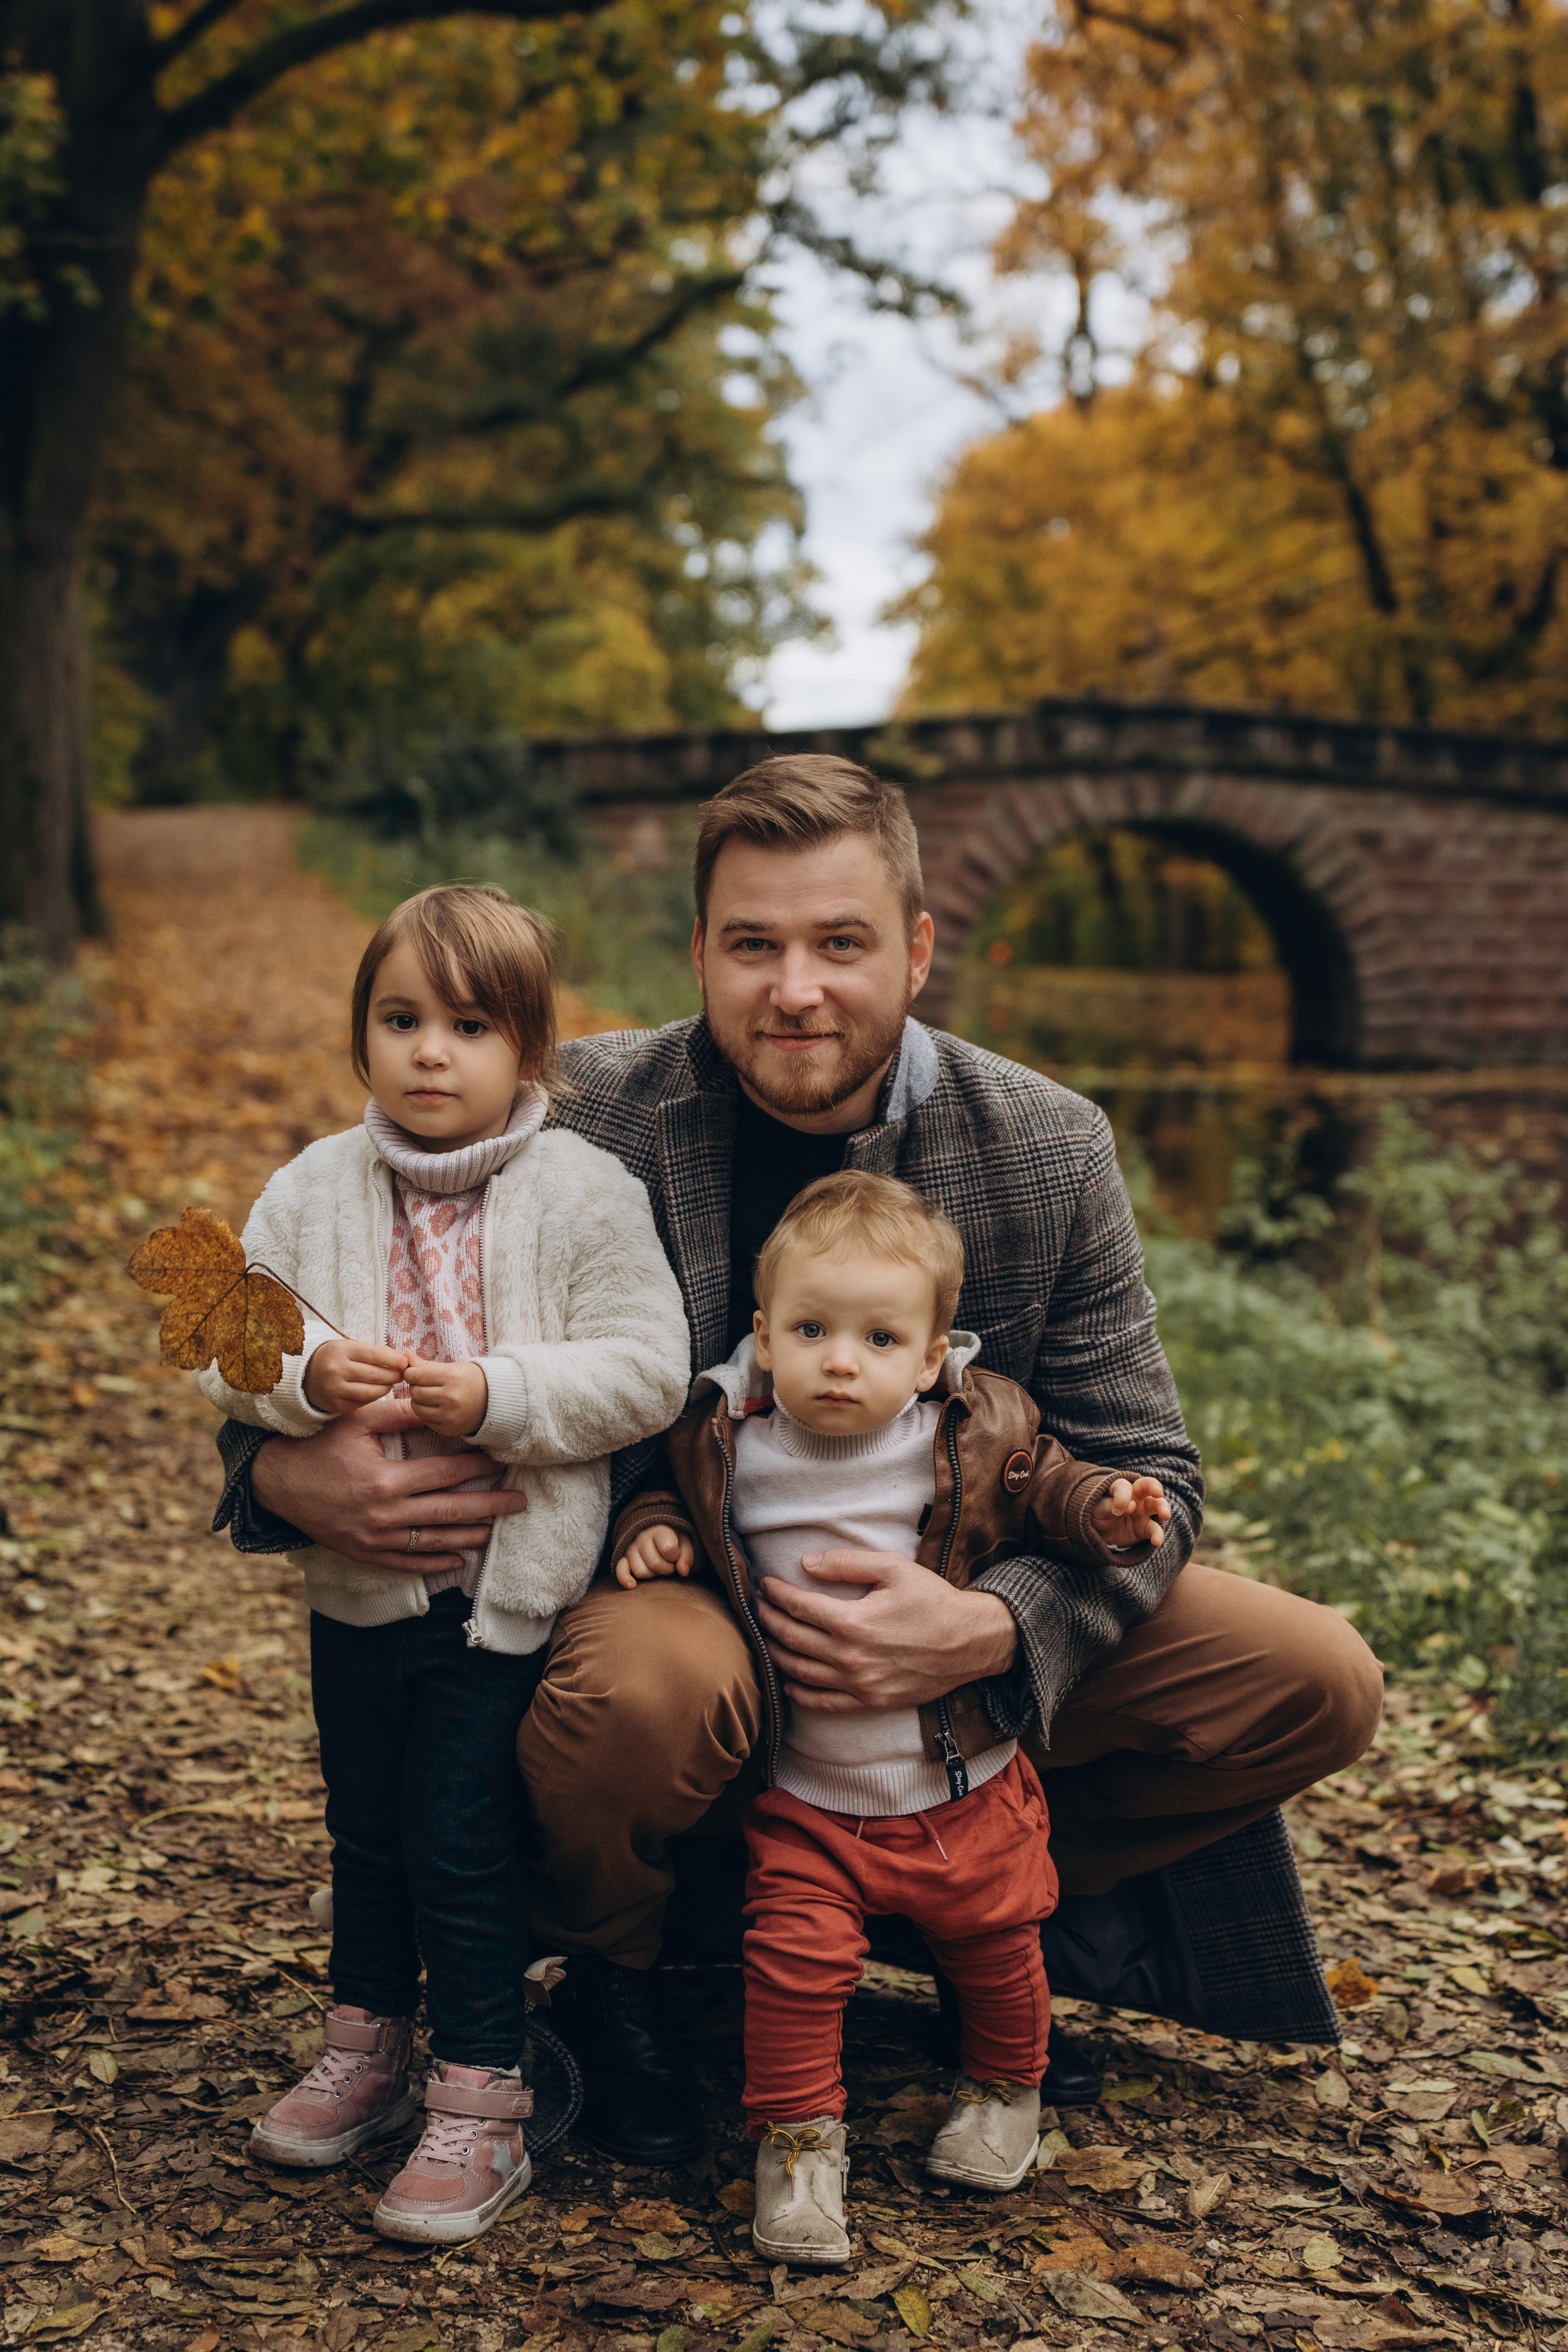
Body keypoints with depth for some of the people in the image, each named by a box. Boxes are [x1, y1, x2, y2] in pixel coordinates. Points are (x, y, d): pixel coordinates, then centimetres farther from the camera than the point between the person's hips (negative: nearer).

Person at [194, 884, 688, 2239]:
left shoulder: (585, 1194, -11)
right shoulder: (313, 1193, 0)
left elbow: (646, 1368, -15)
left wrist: (498, 1397, -24)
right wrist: (306, 1374, -19)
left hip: (510, 1582, -4)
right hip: (356, 1579, 5)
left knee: (462, 1842, 0)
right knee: (363, 1825, 20)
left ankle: (482, 2106, 16)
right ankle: (368, 2051, 40)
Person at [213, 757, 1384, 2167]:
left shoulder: (1049, 1152, -9)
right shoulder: (582, 1120, -15)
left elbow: (1142, 1477, -6)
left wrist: (990, 1632, -27)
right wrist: (286, 1472, -30)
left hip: (948, 1613, 3)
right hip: (658, 1585, -3)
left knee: (1318, 1687, -9)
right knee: (648, 1683, -39)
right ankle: (610, 1979, -2)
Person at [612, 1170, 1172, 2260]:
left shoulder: (979, 1432, -9)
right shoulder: (728, 1441, -8)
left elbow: (1043, 1489, 5)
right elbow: (674, 1490, 11)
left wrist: (1100, 1511, -15)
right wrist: (653, 1528, -10)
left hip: (965, 1788, 1)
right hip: (805, 1800, 0)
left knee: (994, 1945, 16)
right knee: (795, 1960, -6)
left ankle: (1006, 2089, 44)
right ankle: (799, 2139, 16)